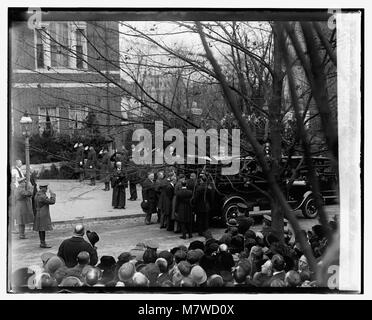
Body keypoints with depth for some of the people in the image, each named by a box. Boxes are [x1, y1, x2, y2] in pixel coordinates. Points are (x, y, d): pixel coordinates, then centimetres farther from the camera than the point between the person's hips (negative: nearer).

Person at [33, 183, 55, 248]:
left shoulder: (37, 194, 9)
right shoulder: (42, 196, -23)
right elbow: (52, 202, -21)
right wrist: (52, 194, -10)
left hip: (39, 214, 10)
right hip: (43, 215, -10)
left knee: (41, 229, 13)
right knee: (42, 229, -4)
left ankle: (42, 243, 19)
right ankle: (43, 243, 1)